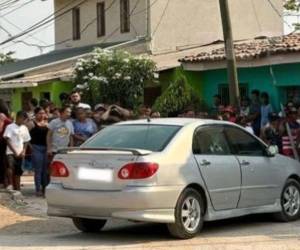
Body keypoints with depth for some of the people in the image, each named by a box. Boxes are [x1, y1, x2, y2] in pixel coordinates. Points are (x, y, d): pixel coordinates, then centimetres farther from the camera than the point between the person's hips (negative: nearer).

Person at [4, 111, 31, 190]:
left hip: (20, 154, 5)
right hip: (11, 152, -5)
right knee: (10, 166, -29)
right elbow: (7, 140, -9)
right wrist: (14, 151, -13)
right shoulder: (10, 127, -4)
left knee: (18, 173, 6)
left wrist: (23, 151, -1)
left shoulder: (25, 128, 11)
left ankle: (17, 189, 12)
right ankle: (10, 185, -27)